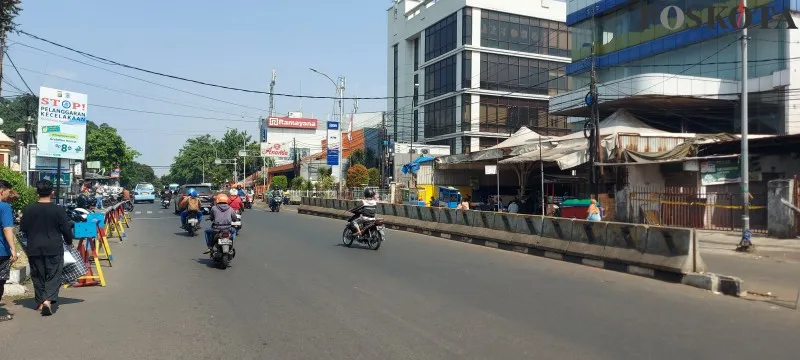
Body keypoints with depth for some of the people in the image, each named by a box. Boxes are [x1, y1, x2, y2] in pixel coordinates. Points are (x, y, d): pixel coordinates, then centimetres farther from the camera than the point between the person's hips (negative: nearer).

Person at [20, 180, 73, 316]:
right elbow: (66, 229, -4)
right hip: (54, 249, -3)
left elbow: (23, 230, 7)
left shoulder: (28, 210, -2)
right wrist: (69, 242, 13)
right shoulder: (58, 210, -10)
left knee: (38, 276, 15)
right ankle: (48, 301, -15)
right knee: (53, 276, 2)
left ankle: (40, 302, 21)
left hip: (34, 249, 3)